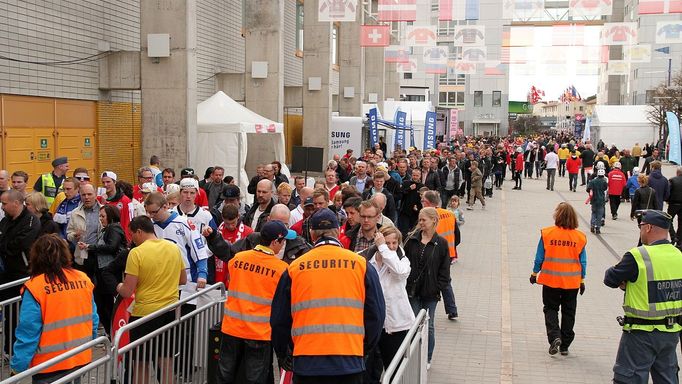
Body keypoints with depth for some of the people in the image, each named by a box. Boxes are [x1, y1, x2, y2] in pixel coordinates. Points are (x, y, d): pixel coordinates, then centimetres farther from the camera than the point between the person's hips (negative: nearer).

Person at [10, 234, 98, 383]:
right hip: (81, 359, 5)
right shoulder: (83, 279, -1)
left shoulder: (35, 287, -16)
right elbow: (93, 320, 6)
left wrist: (18, 365, -7)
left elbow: (28, 332, -16)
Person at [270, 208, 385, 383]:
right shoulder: (362, 265, 1)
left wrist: (283, 355, 24)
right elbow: (376, 314, 6)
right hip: (350, 362, 0)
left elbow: (279, 319, 8)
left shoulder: (294, 268, 2)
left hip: (306, 362, 0)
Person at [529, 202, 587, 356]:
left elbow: (539, 257, -4)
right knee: (568, 312, 13)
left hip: (551, 280, -2)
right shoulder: (580, 237, -5)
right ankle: (565, 345, 17)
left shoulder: (547, 233, -11)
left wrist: (534, 273, 10)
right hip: (572, 281, 2)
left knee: (550, 309, 12)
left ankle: (554, 336, -10)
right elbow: (583, 261, 1)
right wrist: (582, 280, 12)